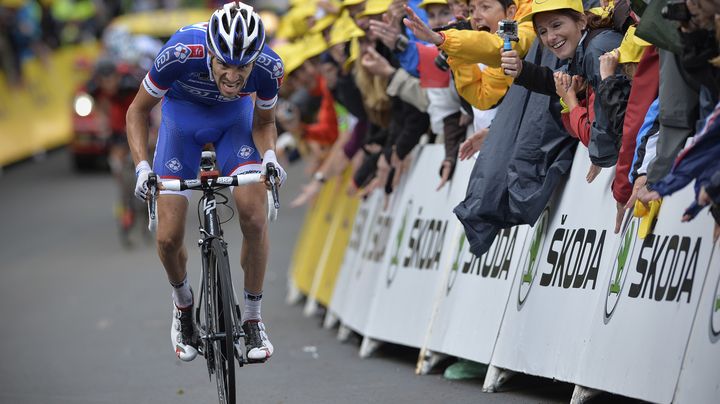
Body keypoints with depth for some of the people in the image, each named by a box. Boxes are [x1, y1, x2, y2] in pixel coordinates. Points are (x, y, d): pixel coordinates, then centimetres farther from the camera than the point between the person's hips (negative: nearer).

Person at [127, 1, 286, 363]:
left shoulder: (269, 67, -31)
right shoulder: (181, 54, -37)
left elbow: (264, 122, -8)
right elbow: (138, 111, -18)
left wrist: (269, 155, -29)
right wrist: (142, 166, -31)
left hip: (234, 116, 1)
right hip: (183, 113, -1)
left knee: (254, 216, -21)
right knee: (168, 238, -9)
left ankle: (252, 317, -1)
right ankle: (183, 303, 23)